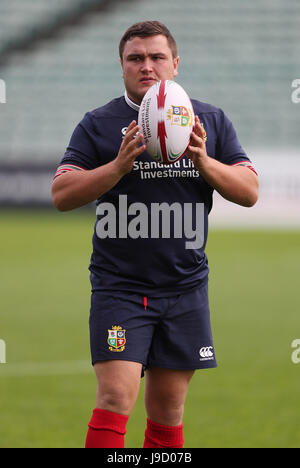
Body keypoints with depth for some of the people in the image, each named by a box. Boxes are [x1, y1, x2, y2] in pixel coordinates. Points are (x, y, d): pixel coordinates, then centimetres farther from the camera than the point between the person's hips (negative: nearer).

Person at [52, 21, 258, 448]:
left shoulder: (211, 121, 9)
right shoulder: (98, 124, 2)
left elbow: (249, 192, 4)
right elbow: (61, 195, -6)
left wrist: (204, 162, -13)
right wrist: (119, 165, -20)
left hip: (185, 287, 3)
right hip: (119, 285, -3)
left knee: (168, 410, 6)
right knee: (116, 398, -16)